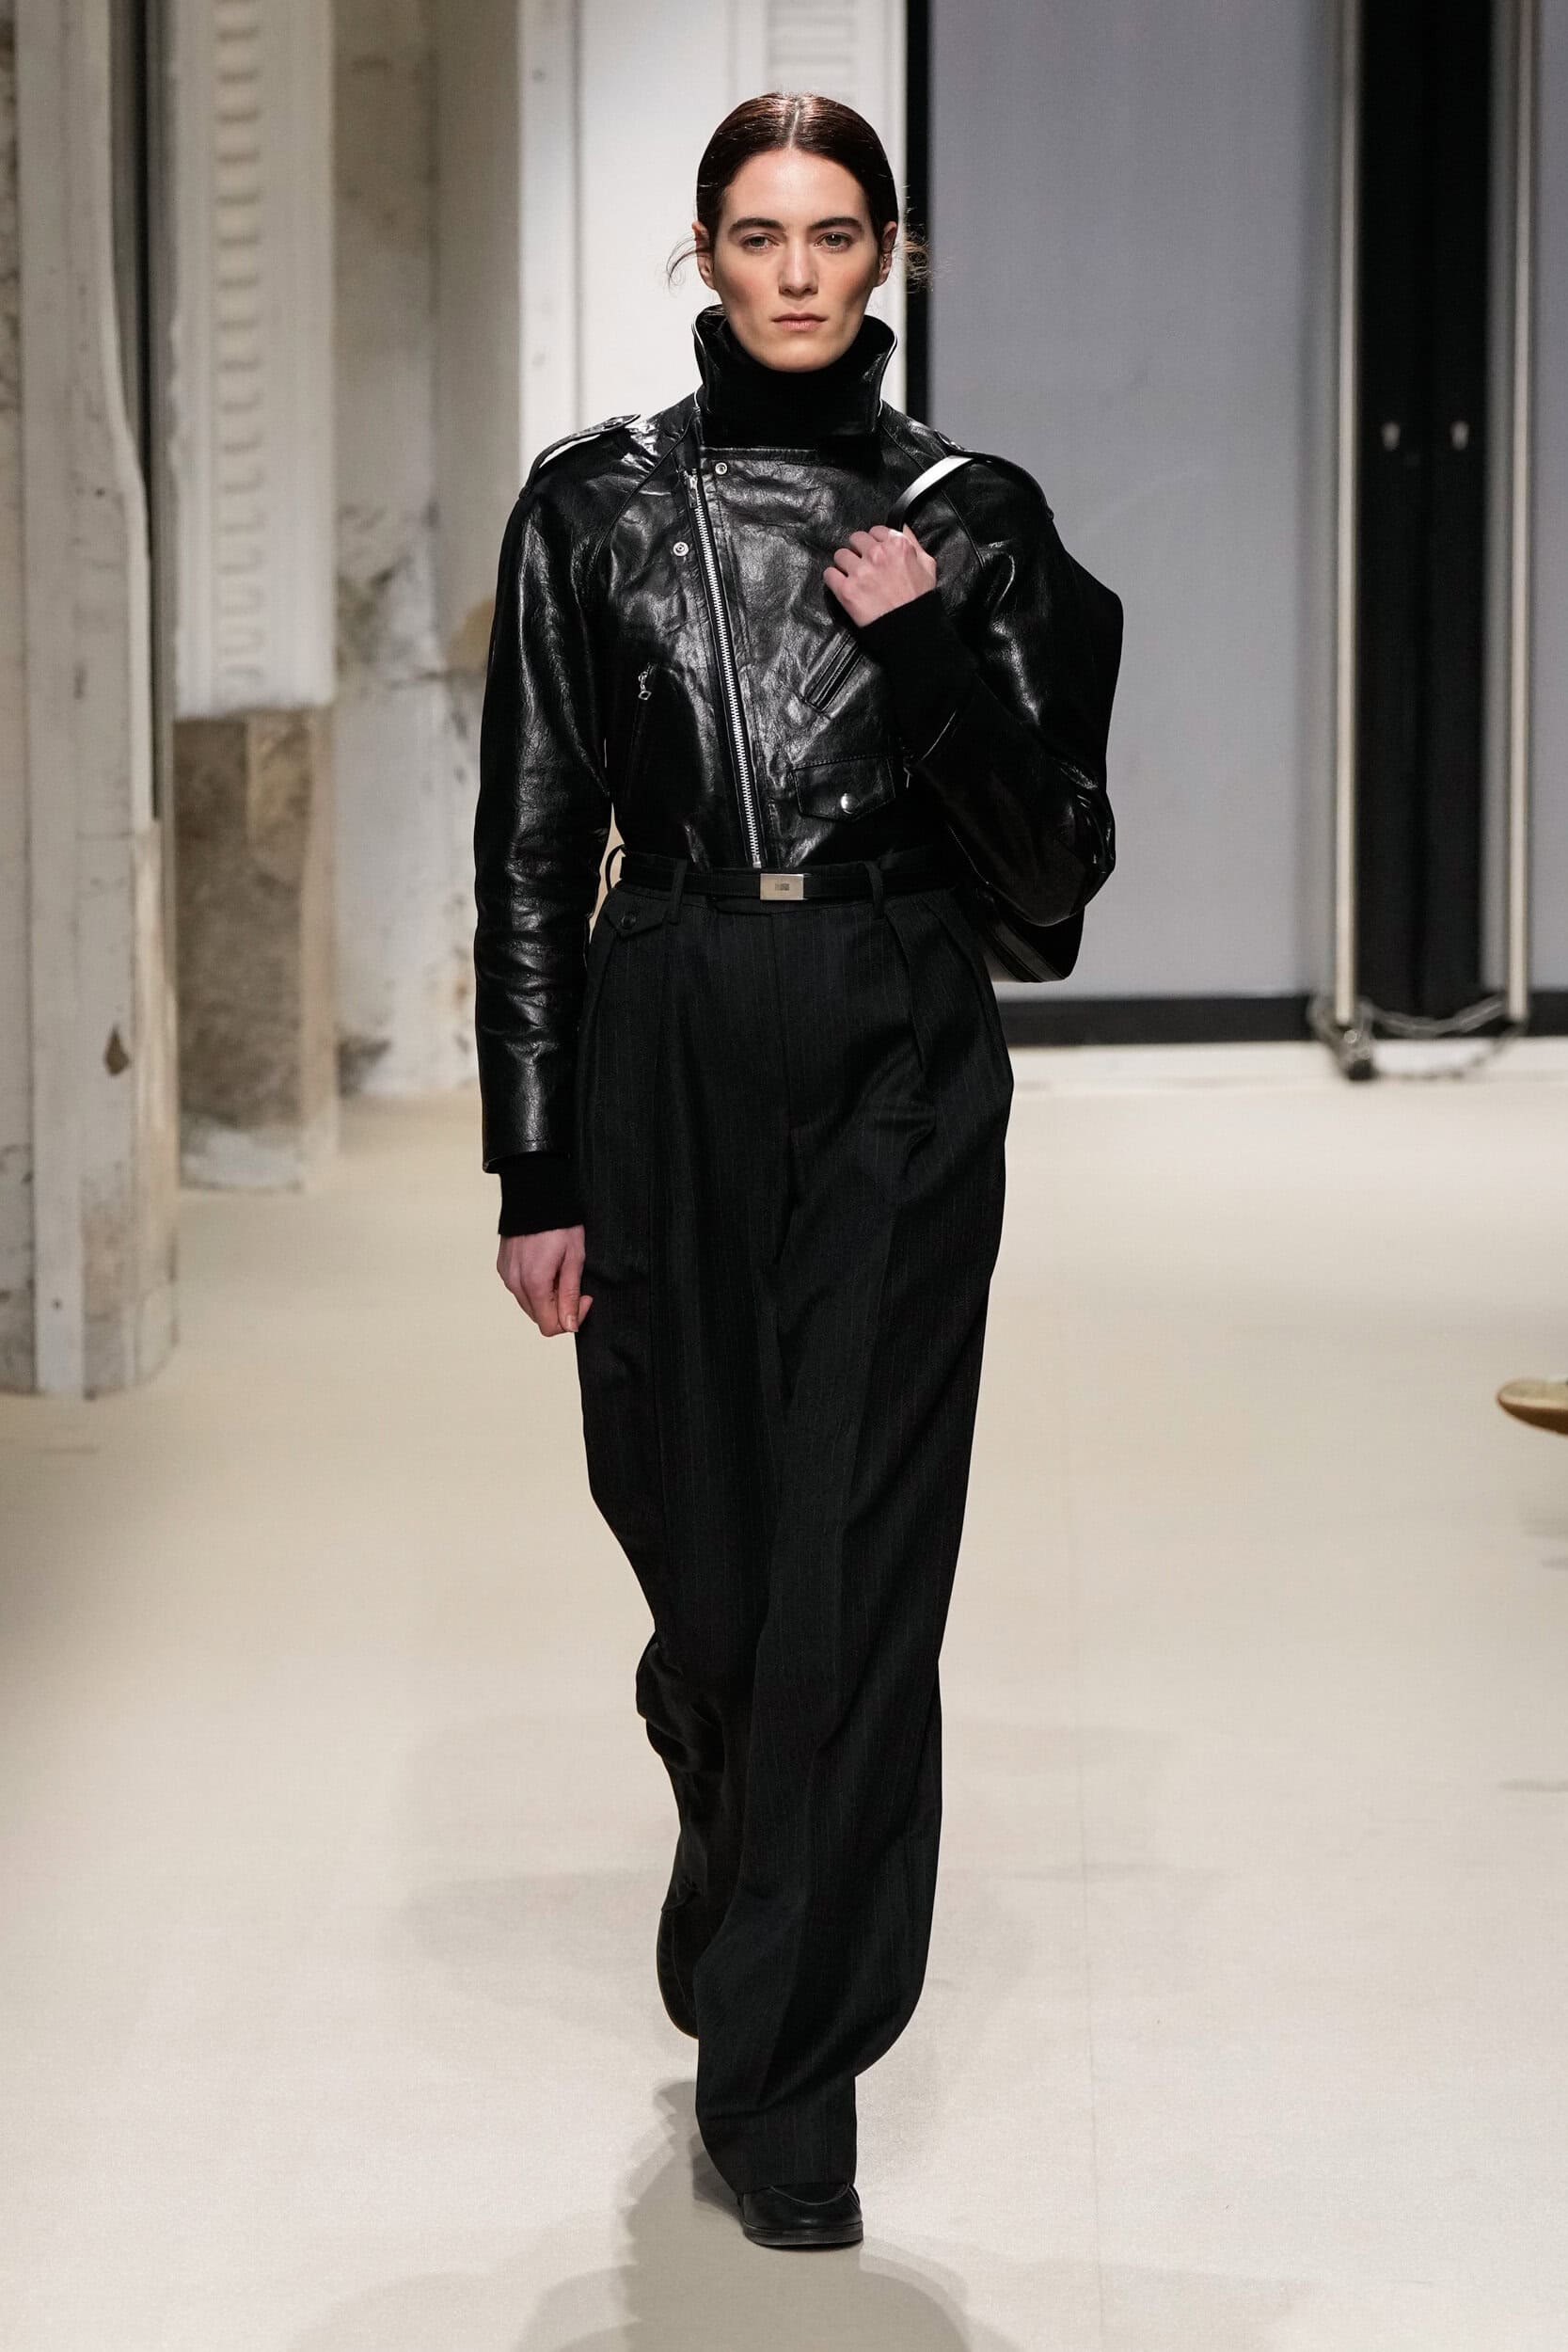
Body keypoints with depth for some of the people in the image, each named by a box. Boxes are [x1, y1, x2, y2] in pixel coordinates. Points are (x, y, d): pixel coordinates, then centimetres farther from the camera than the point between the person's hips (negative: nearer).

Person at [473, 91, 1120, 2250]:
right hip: (665, 1057, 1)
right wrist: (535, 1174, -2)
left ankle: (784, 2069, 5)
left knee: (855, 1568, -5)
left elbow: (1060, 864, 1)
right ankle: (764, 1939, 39)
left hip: (898, 1072, -1)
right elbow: (532, 852, 2)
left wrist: (941, 657, -14)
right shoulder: (596, 505, 3)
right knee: (698, 1541, 9)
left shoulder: (973, 520, 4)